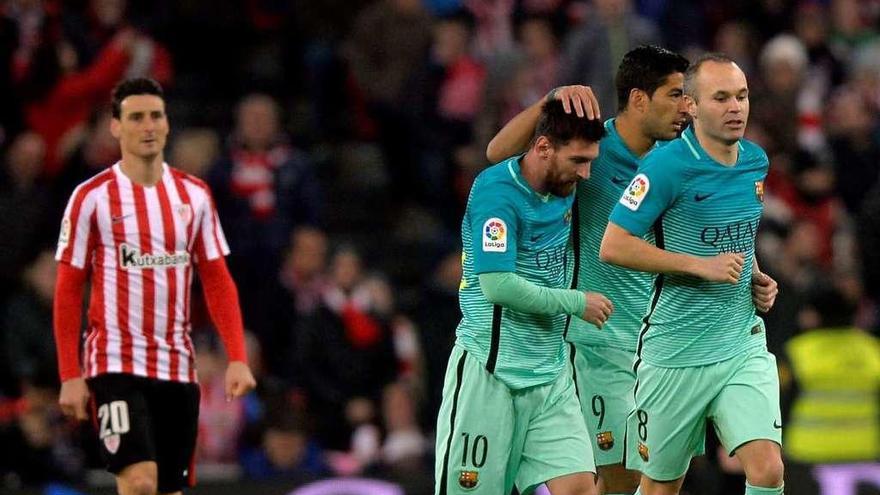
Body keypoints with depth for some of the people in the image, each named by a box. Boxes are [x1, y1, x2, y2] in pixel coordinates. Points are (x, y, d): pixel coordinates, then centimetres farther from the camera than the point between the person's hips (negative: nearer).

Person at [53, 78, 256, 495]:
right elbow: (67, 292, -1)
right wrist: (70, 376, -6)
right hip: (115, 363, -5)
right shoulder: (92, 198, -3)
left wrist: (237, 358, 0)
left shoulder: (193, 195, 9)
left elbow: (217, 281, 11)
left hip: (177, 367, 5)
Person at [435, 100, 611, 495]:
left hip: (550, 376, 7)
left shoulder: (565, 187, 8)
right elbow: (498, 285, -22)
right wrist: (577, 303, -13)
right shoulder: (496, 192, -16)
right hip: (488, 373, -7)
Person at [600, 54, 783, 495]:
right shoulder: (668, 165, -15)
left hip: (743, 343, 5)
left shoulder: (756, 161, 7)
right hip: (676, 354, -5)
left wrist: (756, 277, 7)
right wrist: (701, 266, -19)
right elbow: (613, 246, -17)